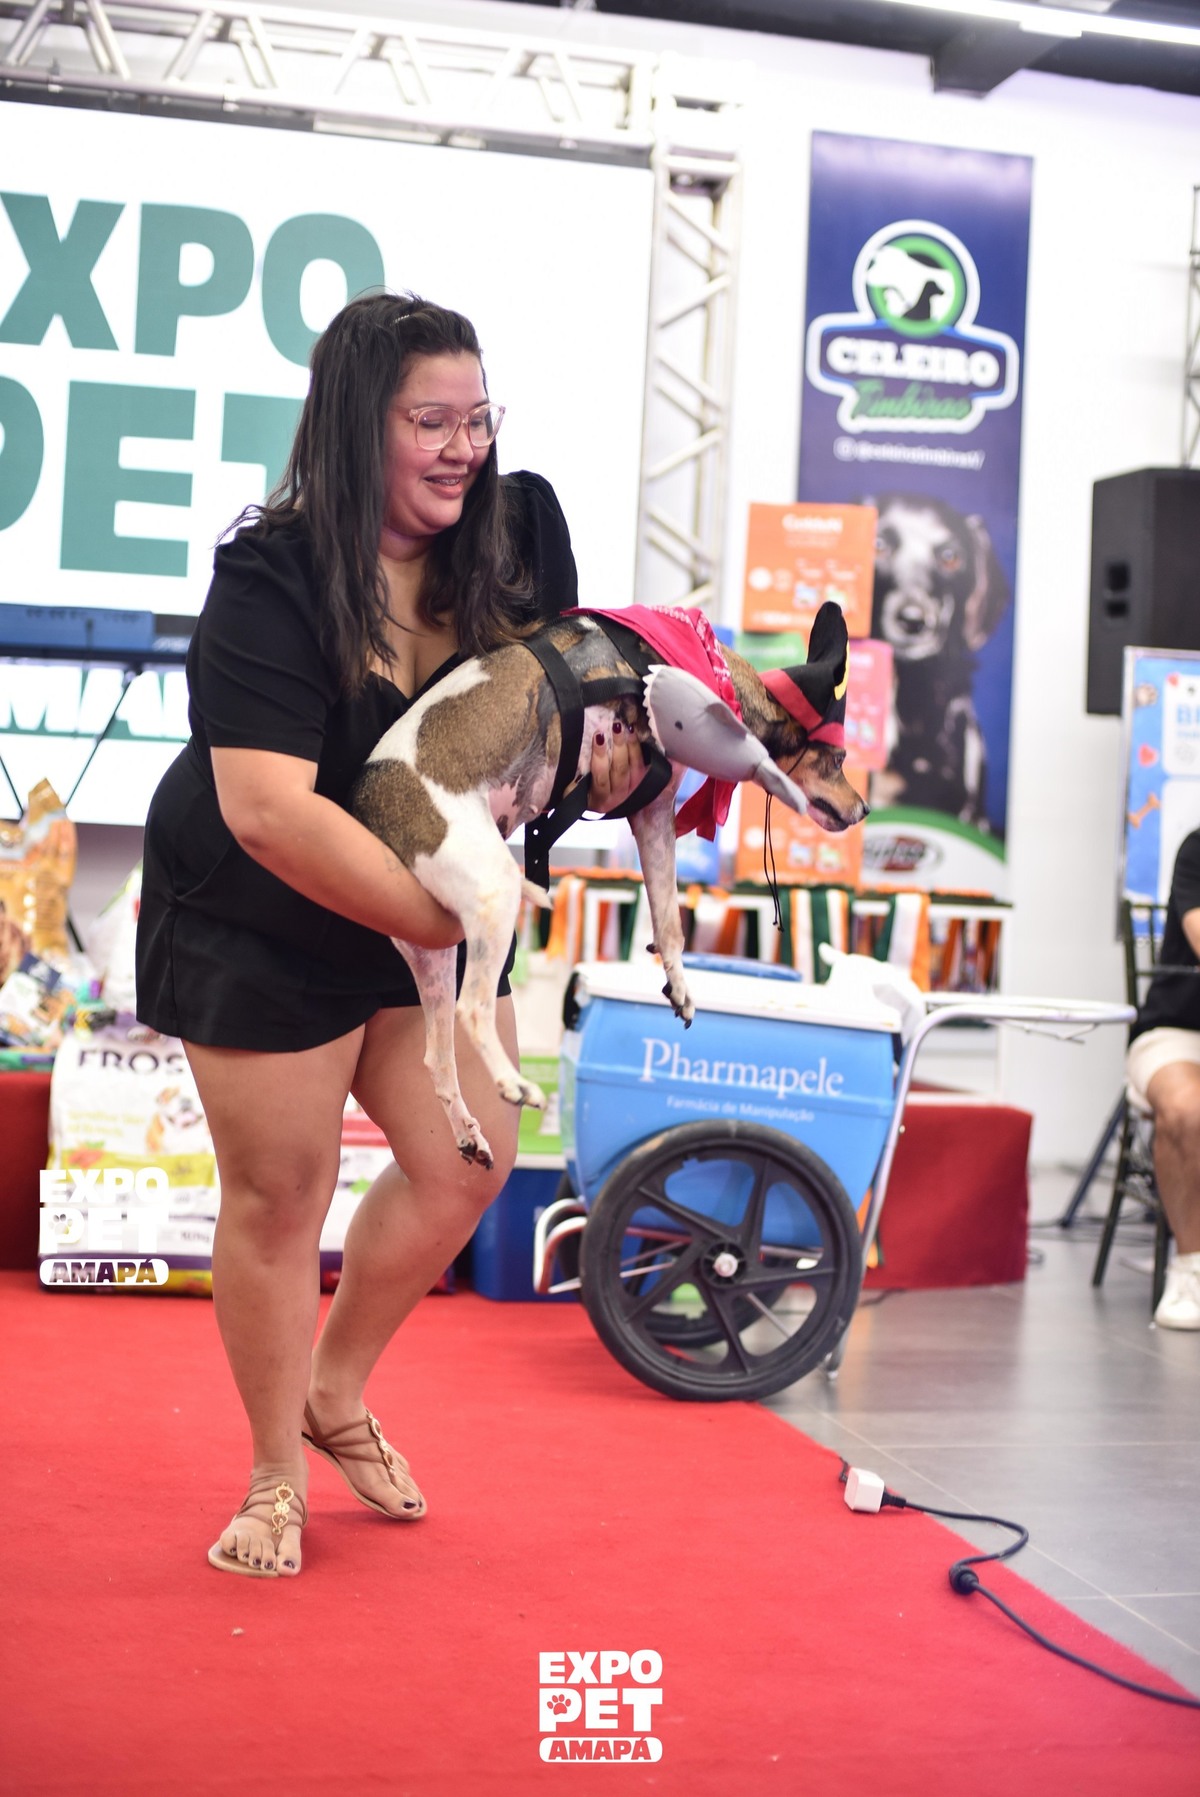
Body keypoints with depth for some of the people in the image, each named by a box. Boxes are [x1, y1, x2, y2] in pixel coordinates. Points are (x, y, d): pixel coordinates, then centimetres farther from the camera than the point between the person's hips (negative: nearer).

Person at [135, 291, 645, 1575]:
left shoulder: (513, 531, -8)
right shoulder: (269, 581, -26)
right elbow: (268, 808, -34)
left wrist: (607, 767, -14)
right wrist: (447, 917, -34)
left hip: (434, 908, 6)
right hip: (258, 930, -6)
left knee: (471, 1158, 7)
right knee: (281, 1193, 4)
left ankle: (335, 1393, 32)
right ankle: (276, 1478, 25)